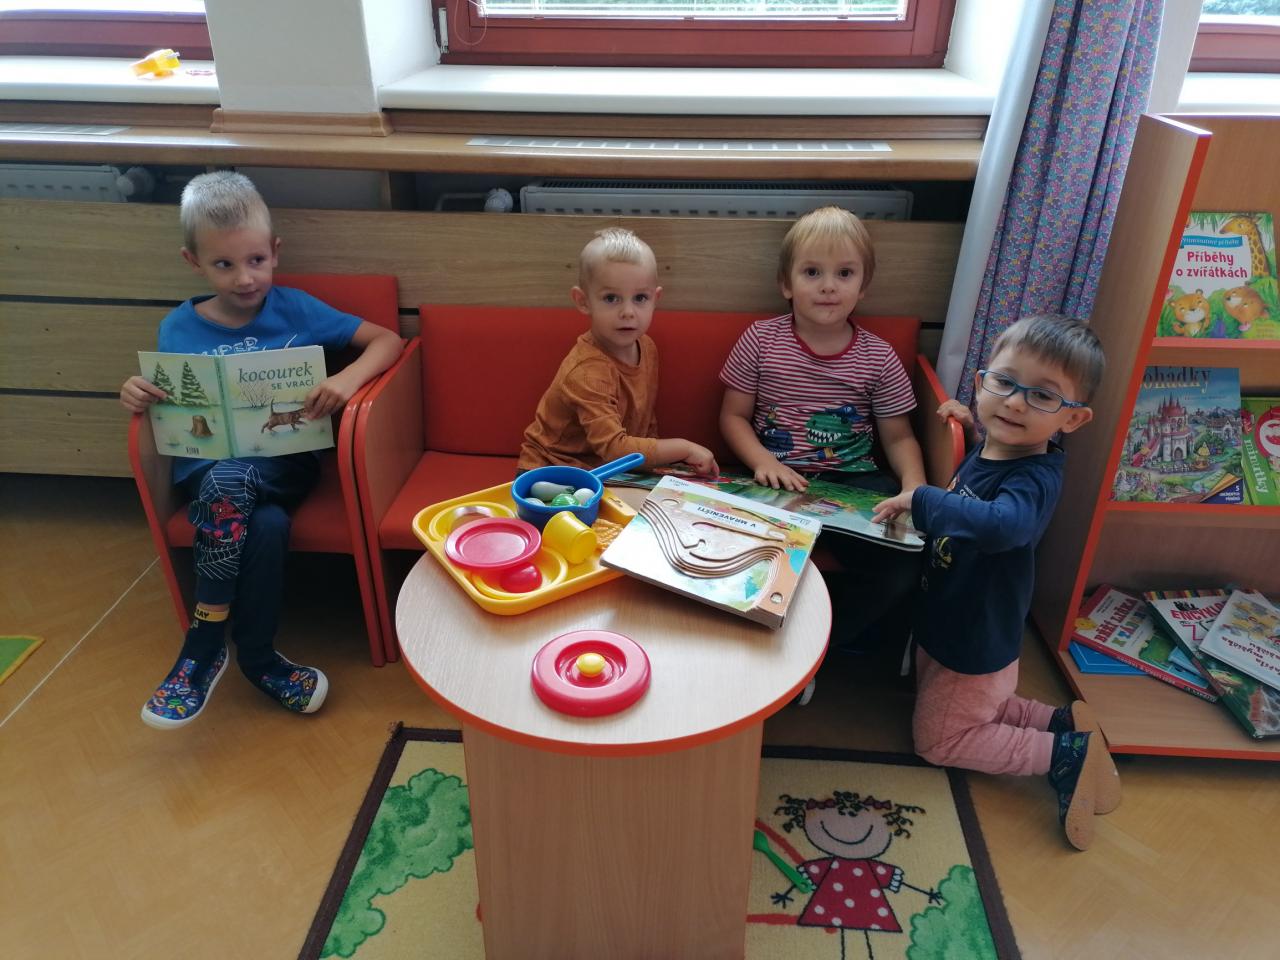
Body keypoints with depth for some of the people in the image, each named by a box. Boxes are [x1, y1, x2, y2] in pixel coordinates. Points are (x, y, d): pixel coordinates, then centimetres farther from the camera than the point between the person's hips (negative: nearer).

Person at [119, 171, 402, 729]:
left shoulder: (295, 310, 3)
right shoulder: (179, 329, 6)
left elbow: (388, 340, 0)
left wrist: (348, 379, -19)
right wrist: (136, 395, -10)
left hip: (283, 463, -1)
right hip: (206, 468, 1)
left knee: (229, 481, -34)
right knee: (268, 525, -33)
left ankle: (204, 645, -15)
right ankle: (254, 655, -9)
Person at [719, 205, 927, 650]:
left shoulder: (878, 357, 2)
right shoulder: (761, 339, 1)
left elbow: (899, 437, 8)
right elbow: (733, 416, 5)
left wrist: (914, 484, -13)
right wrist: (762, 461, -14)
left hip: (854, 481, 1)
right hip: (779, 480, 0)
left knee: (900, 565, -23)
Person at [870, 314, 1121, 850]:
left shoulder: (1035, 479, -31)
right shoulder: (987, 452, -6)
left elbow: (1003, 524, -54)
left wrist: (919, 499, -43)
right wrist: (975, 428, 5)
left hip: (974, 647, -9)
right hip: (942, 626, 9)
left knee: (937, 740, 11)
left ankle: (1067, 754, 14)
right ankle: (1063, 722, 28)